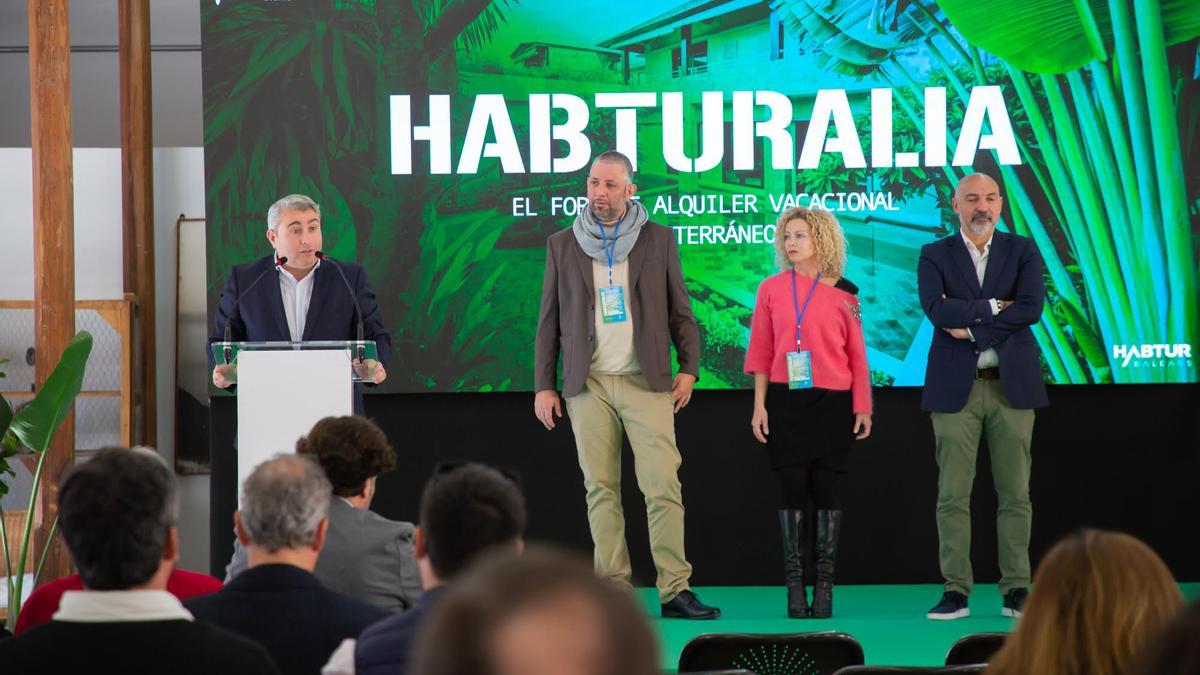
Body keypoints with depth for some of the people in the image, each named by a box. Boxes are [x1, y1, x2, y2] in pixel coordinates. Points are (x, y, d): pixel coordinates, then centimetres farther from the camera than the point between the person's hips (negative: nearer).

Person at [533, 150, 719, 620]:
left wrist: (688, 368, 0)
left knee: (663, 486, -8)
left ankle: (675, 590, -7)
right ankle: (614, 591, 3)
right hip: (588, 384, 1)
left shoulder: (658, 240, 7)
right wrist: (543, 386, 6)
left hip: (646, 382, -1)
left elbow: (680, 309, 10)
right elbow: (549, 320, 10)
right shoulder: (562, 245, 9)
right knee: (601, 489, 0)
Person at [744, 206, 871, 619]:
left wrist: (863, 408, 1)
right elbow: (761, 351, 6)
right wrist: (759, 405, 2)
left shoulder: (843, 293, 3)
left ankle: (825, 586, 4)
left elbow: (857, 354, 4)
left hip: (832, 403, -1)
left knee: (826, 490, 0)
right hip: (785, 402, 1)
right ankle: (795, 587, 2)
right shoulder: (772, 289, 5)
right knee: (793, 490, -1)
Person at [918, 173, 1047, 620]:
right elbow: (936, 309, -11)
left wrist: (970, 327, -10)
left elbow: (1032, 307, -8)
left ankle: (1016, 590, 6)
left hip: (1012, 384, 1)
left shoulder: (1022, 251, 8)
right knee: (952, 495, -2)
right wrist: (992, 307, -12)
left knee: (1015, 493, 1)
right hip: (955, 387, 0)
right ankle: (956, 591, 2)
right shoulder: (935, 256, 7)